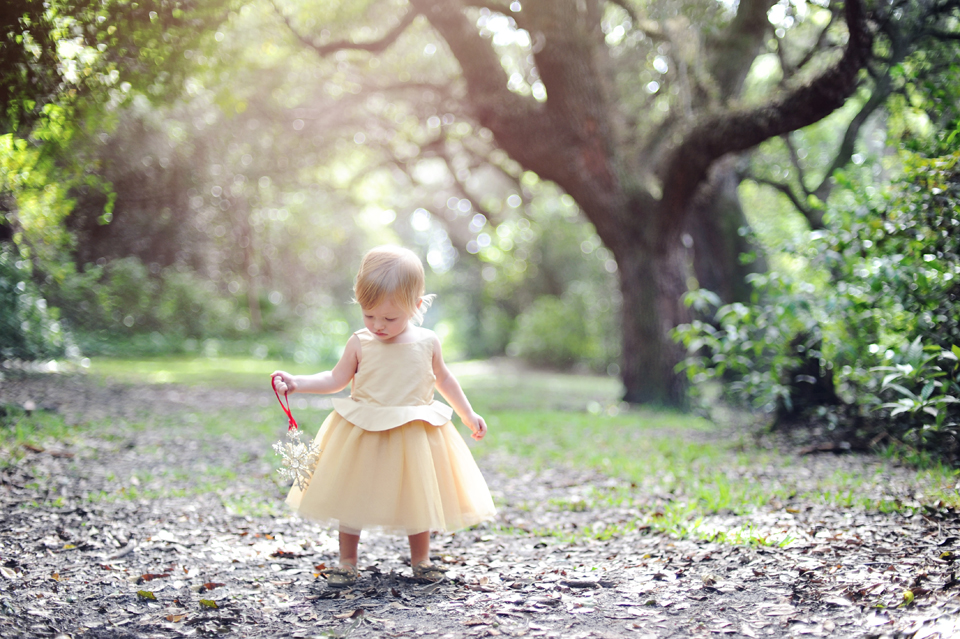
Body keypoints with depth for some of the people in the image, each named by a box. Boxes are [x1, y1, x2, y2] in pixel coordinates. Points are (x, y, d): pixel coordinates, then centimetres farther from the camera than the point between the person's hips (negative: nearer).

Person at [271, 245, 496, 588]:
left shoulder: (427, 342, -3)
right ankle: (347, 562, 21)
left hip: (415, 436, 1)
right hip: (362, 435, 0)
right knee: (351, 496, 6)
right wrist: (296, 383, -11)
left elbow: (443, 378, 13)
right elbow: (336, 379, 2)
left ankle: (420, 559, 28)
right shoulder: (359, 343, -6)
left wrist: (468, 414, 18)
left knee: (418, 497, 10)